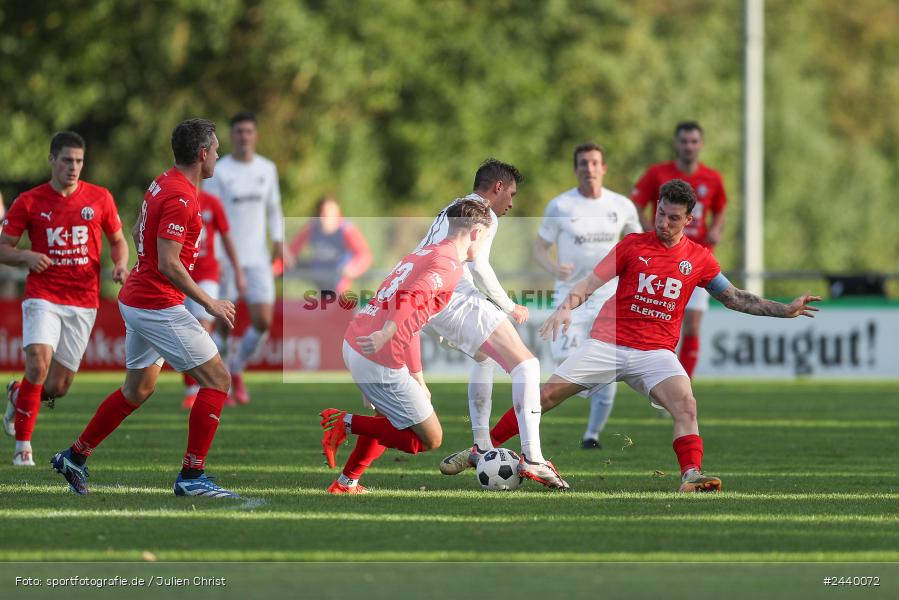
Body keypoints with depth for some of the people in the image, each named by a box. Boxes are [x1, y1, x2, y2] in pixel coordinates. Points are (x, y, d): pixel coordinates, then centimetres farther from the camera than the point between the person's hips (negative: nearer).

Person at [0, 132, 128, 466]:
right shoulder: (29, 202, -1)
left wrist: (121, 264, -6)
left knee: (57, 388, 2)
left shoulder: (99, 198, 4)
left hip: (83, 303, 2)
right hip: (43, 297, -2)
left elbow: (118, 241, 16)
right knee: (38, 362, -25)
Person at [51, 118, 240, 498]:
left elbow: (137, 235, 22)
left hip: (136, 299, 10)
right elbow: (168, 263, -25)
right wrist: (210, 304, -19)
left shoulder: (163, 184, 10)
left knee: (137, 389, 21)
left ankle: (74, 457, 28)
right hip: (158, 306, -10)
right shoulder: (180, 197, -21)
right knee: (217, 380, -5)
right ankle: (191, 477, -5)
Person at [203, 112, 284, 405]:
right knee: (222, 323, -2)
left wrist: (278, 239, 4)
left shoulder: (267, 169, 9)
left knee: (263, 321, -5)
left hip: (257, 257, 4)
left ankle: (236, 370, 18)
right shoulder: (218, 172, -4)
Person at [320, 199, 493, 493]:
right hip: (379, 361, -9)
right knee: (430, 439, 1)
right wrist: (385, 335, -41)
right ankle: (346, 423, -5)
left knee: (390, 418, 32)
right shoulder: (449, 266, -10)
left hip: (353, 343, 9)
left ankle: (346, 483, 33)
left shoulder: (425, 253, 18)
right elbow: (411, 298, -27)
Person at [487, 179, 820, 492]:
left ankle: (692, 475, -33)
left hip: (655, 351, 1)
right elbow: (591, 282, 1)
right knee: (546, 396, -7)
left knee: (685, 402, -28)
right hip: (607, 344, -1)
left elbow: (735, 298, 17)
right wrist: (566, 307, -18)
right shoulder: (633, 244, 4)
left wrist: (785, 310, 12)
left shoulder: (699, 258, 8)